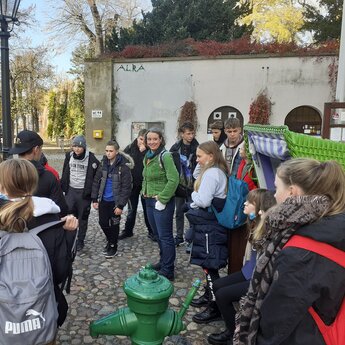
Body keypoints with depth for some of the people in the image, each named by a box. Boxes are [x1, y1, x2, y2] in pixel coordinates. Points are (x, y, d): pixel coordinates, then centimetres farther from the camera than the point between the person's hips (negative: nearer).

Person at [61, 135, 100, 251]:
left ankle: (80, 240, 24)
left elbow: (96, 176, -7)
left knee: (83, 217, 8)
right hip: (71, 189, 3)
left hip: (84, 192, -3)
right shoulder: (69, 156, 1)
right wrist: (63, 187, 10)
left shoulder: (91, 158, -12)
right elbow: (65, 173, 11)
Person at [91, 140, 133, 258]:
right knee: (103, 223, 12)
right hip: (103, 200, 5)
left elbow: (126, 187, -15)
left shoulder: (124, 166, -15)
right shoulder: (103, 163, 1)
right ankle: (110, 240, 39)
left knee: (114, 224, 7)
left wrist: (121, 205, -17)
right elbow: (96, 181, 6)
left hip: (115, 201, -5)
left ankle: (113, 247, 26)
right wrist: (94, 199, 1)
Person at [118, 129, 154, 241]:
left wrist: (144, 151, -22)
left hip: (145, 185, -1)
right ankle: (128, 230, 27)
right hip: (132, 184, 2)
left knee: (147, 209, 9)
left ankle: (151, 231, 21)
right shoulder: (129, 148, -2)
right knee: (131, 209, 14)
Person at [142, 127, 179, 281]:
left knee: (165, 236, 0)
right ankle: (163, 261, 35)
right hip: (149, 200, 9)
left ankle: (168, 270, 10)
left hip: (162, 202, -8)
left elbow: (173, 180, -22)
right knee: (157, 234, 19)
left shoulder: (165, 156, -15)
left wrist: (162, 199, -21)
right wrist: (144, 191, 11)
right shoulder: (147, 156, 11)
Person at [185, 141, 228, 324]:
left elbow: (203, 201, -24)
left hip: (208, 226, -10)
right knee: (210, 264, 21)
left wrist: (193, 195, -5)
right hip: (211, 224, 10)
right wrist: (197, 197, 1)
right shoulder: (219, 171, 13)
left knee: (209, 265, -1)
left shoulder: (210, 173, -18)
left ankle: (214, 308, 9)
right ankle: (209, 295, 36)